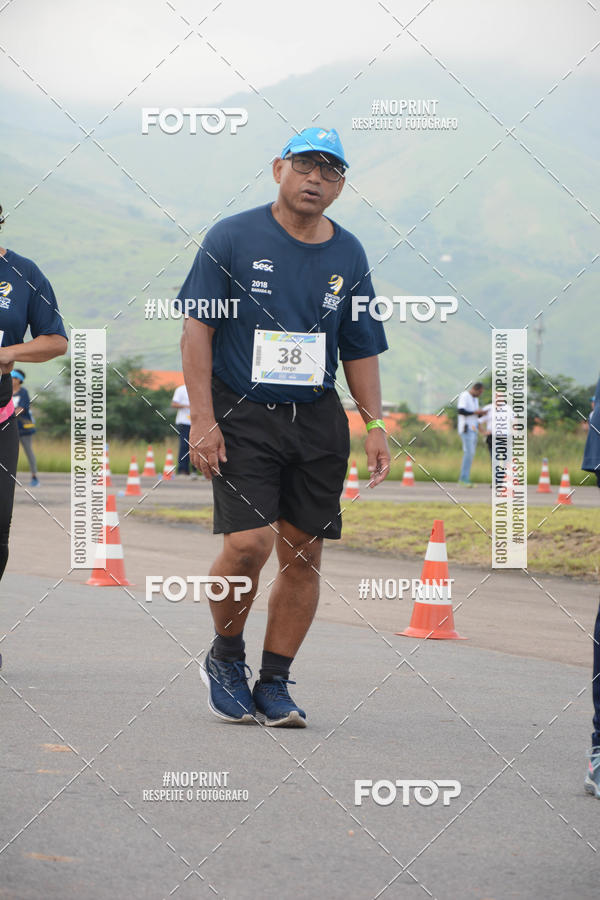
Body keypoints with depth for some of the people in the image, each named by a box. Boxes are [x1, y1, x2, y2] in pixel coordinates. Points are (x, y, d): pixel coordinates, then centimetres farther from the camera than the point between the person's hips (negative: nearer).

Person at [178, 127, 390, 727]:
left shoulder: (347, 255, 10)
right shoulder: (232, 238, -2)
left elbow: (360, 349, 15)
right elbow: (197, 328, -4)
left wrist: (375, 425, 5)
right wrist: (203, 420, -11)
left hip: (319, 421, 4)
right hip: (242, 415, -4)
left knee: (303, 554, 1)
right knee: (248, 542, -17)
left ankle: (273, 684, 13)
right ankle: (225, 657, 8)